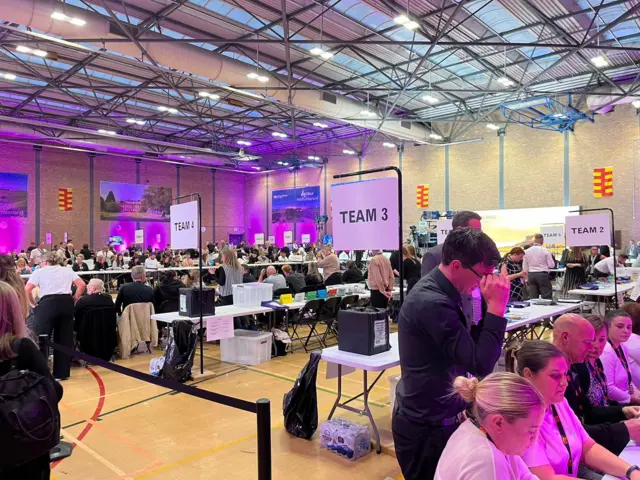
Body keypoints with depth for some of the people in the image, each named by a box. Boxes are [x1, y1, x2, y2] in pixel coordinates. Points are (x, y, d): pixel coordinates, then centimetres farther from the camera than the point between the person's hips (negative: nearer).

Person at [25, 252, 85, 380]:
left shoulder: (39, 271, 12)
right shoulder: (67, 270, 18)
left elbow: (27, 289, -1)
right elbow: (81, 285, 6)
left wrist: (33, 304, 11)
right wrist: (74, 300, 13)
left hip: (48, 304, -3)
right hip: (66, 303, 3)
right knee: (65, 338, 9)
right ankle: (62, 373, 16)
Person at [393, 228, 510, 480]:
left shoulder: (440, 292, 2)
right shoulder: (432, 303, -29)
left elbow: (471, 347, 6)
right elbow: (481, 363, -27)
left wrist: (491, 305, -5)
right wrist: (497, 306, -24)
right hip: (427, 428, -9)